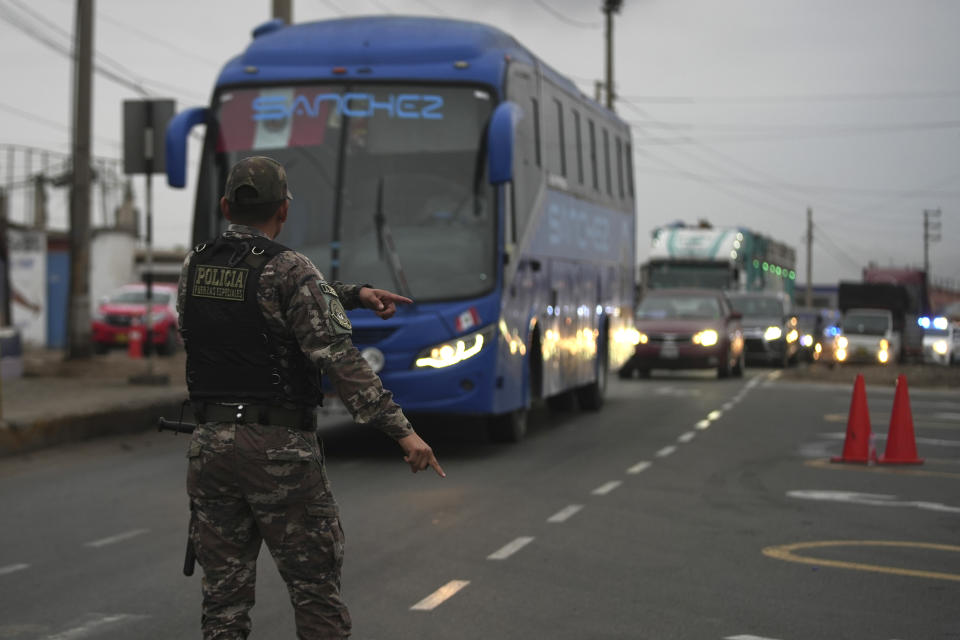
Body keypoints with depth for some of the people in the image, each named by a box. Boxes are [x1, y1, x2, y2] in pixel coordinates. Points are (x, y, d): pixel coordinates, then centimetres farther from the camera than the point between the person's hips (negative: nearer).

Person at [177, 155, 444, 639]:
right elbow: (339, 359, -18)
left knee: (223, 596, 9)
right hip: (280, 450, -5)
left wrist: (354, 293, 17)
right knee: (315, 592, 5)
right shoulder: (290, 271, -11)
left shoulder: (195, 267, 9)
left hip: (210, 444, 5)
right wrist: (401, 430, -19)